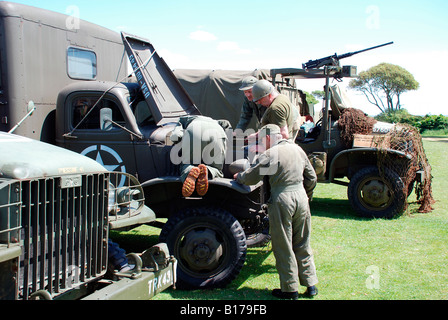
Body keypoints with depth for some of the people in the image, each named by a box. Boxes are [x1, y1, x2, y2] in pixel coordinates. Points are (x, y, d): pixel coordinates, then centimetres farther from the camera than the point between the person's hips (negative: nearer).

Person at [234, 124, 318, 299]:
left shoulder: (269, 155, -9)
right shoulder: (297, 149, 11)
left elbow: (250, 178, -8)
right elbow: (311, 178, 17)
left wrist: (238, 176, 13)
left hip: (281, 200, -6)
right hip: (301, 196, 6)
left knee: (283, 247, 5)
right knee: (302, 244, 16)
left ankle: (290, 289, 12)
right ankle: (310, 285, 21)